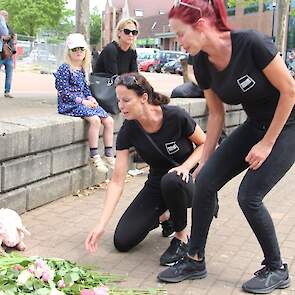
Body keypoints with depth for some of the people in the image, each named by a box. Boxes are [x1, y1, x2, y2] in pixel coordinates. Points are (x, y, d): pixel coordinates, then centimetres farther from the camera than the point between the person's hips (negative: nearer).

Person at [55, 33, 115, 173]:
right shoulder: (64, 68, -9)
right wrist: (82, 101, -18)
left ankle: (108, 155, 1)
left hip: (83, 102, 8)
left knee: (109, 121, -5)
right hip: (69, 104, -8)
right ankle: (94, 157, -24)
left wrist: (91, 98, 0)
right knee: (95, 119, -30)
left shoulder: (82, 69, 14)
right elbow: (64, 92, -14)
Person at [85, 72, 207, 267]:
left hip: (187, 180, -3)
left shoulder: (176, 116, -25)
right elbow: (117, 181, -16)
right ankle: (163, 216, 20)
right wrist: (101, 225, -22)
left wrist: (185, 167, -27)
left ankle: (182, 238, -13)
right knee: (122, 241, -8)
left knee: (171, 181, -41)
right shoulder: (128, 131, -17)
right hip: (157, 184, 4)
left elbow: (204, 144, -8)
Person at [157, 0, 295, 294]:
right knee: (204, 182, -6)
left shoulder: (252, 43, -28)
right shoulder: (202, 64, -8)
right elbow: (216, 114, 3)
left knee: (249, 195, -13)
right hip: (255, 124, 6)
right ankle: (195, 261, 11)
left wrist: (267, 143, -16)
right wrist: (204, 161, 6)